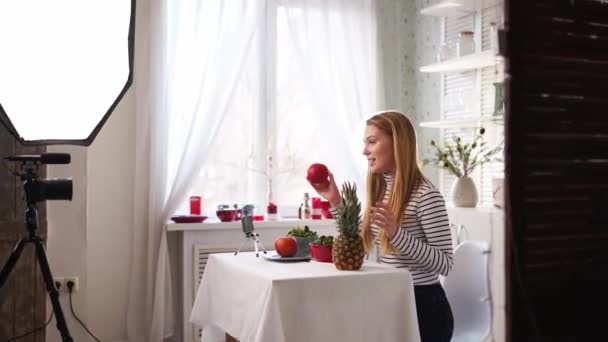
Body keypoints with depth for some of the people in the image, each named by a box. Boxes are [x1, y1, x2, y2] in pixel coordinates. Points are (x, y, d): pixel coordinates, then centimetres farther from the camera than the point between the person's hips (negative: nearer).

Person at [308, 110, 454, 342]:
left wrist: (397, 233, -30)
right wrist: (336, 202, 4)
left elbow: (445, 264, -20)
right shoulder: (380, 191, 6)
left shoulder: (426, 196, -17)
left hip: (423, 307, -7)